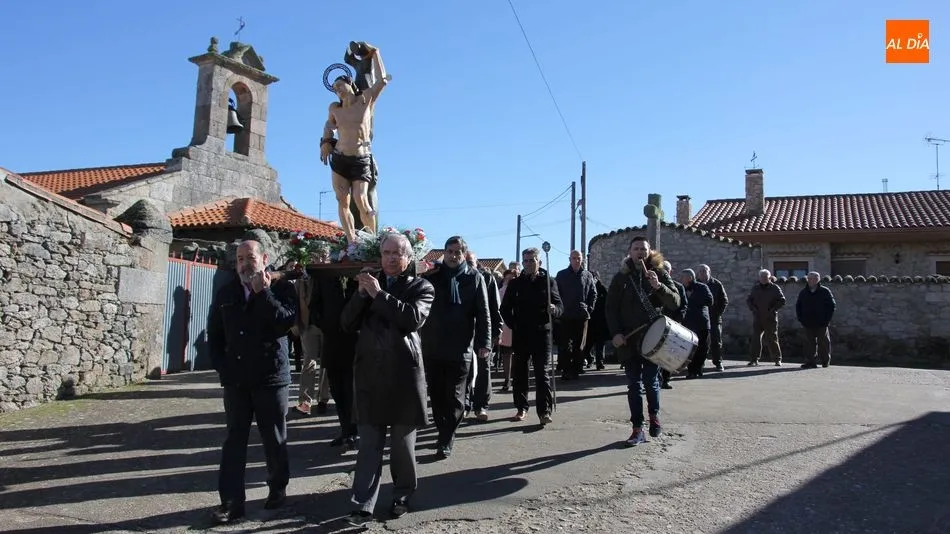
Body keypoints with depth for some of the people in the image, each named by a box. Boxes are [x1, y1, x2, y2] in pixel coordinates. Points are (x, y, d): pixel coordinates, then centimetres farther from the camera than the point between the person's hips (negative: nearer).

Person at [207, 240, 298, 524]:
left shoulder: (281, 288, -2)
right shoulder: (225, 294, 9)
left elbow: (286, 322, -18)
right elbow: (214, 335, 14)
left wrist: (263, 292, -18)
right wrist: (221, 367, 4)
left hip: (271, 377, -3)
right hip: (235, 379, 3)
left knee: (274, 439, 9)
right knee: (235, 440, 6)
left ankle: (278, 489, 26)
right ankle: (231, 501, 12)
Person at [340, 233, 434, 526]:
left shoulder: (421, 287, 2)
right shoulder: (369, 283, 13)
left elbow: (413, 318, -17)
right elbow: (347, 323, 5)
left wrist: (380, 294, -15)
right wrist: (363, 293, -8)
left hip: (403, 373, -2)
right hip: (370, 373, 3)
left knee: (402, 443, 11)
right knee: (368, 444, 4)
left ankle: (402, 497, 28)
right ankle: (363, 506, 9)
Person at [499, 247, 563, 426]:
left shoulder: (548, 282, 4)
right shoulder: (515, 283, 9)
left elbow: (560, 307, 1)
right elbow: (505, 309, 14)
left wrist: (553, 309, -21)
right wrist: (513, 325, 3)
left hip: (541, 334, -3)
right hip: (520, 335, 3)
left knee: (542, 372, -5)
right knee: (518, 372, 6)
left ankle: (544, 411, -5)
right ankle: (521, 408, 16)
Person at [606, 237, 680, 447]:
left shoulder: (660, 274, 4)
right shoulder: (621, 277, 5)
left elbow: (675, 302, -6)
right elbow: (611, 308, 3)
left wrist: (658, 286, -23)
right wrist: (615, 333, -9)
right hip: (628, 340, 1)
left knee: (651, 381, 3)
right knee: (633, 385, 2)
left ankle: (654, 415, 31)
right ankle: (637, 429, 8)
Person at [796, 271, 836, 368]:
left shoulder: (825, 291, -1)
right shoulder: (803, 292, 9)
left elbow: (832, 306, 0)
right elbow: (798, 306, 16)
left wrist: (827, 319, -7)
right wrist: (801, 319, 5)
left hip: (821, 324, -3)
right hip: (808, 324, 3)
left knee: (823, 342, 5)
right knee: (809, 342, 3)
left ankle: (826, 361, 18)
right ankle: (810, 361, 6)